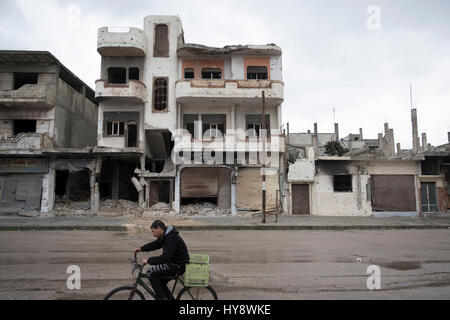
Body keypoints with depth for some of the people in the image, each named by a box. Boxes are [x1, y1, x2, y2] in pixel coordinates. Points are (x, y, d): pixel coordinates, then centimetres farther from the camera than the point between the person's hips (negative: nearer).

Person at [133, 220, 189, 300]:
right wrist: (141, 249, 4)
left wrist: (148, 260, -20)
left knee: (151, 272, -12)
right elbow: (155, 244, 16)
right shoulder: (165, 235, 7)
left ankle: (162, 298, -4)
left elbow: (165, 258, -28)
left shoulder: (171, 238, -25)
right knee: (160, 282, 16)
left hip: (178, 266, -10)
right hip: (173, 263, 10)